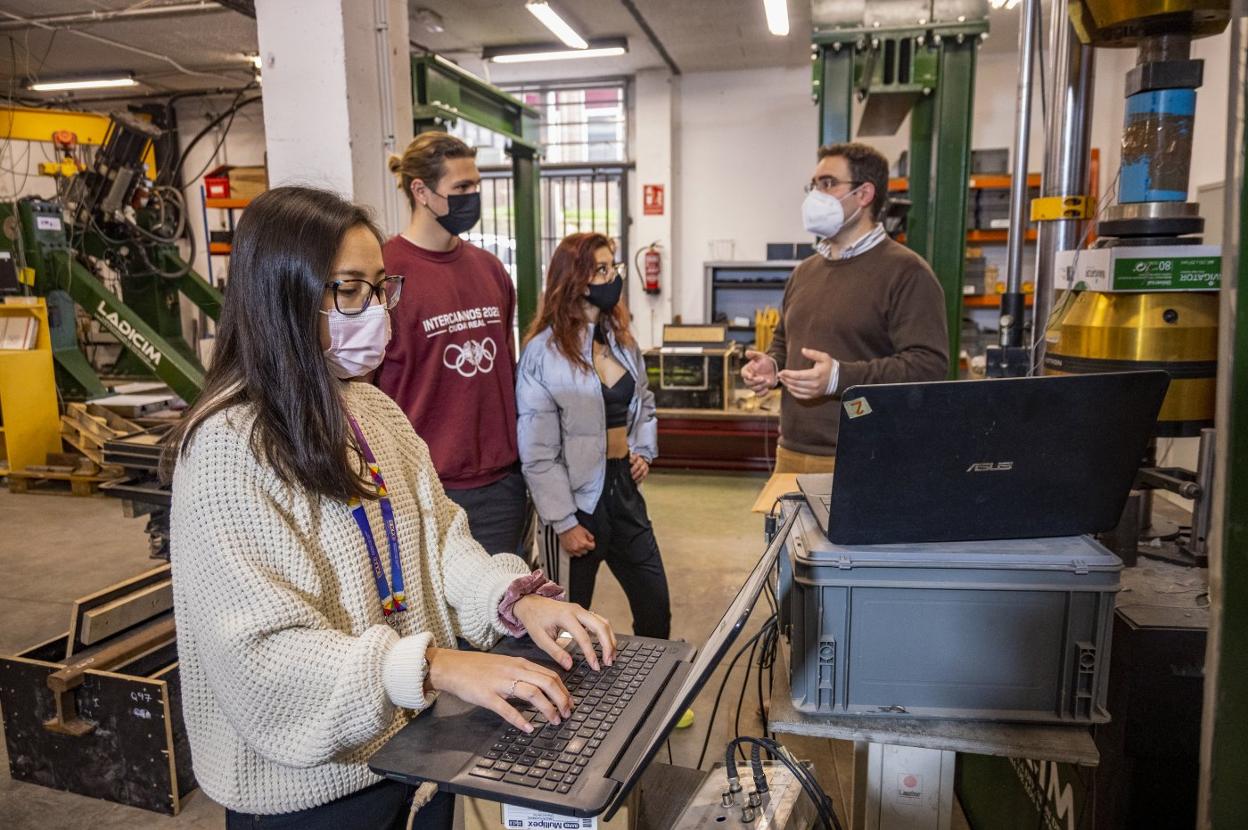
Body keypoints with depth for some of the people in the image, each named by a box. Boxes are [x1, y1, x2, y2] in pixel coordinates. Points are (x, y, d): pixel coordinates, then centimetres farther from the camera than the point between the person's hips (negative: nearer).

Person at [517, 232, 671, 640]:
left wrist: (644, 450, 8)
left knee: (656, 610, 15)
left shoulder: (622, 341, 7)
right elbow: (538, 451, -15)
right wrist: (564, 523, -15)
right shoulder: (543, 351, -14)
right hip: (579, 497, -6)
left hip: (624, 488, 7)